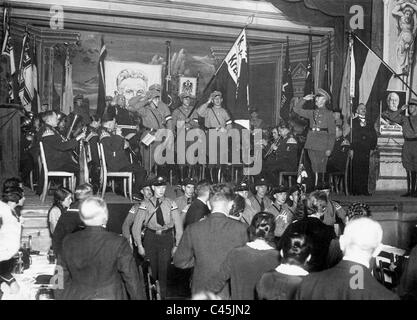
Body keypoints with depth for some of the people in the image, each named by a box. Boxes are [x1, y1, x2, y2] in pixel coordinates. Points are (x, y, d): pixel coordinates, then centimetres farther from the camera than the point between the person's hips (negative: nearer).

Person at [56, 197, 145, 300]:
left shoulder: (68, 242, -6)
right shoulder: (118, 243, -18)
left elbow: (64, 279, 4)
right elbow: (132, 280, -12)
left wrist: (61, 297, 17)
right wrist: (140, 297, -1)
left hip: (74, 296, 4)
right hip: (109, 296, -3)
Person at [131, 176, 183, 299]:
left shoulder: (171, 204, -3)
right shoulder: (146, 204, -3)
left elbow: (178, 226, 0)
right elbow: (136, 226, -2)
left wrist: (176, 245, -2)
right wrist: (139, 245, -5)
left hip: (167, 238, 0)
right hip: (150, 237, 1)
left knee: (163, 270, -3)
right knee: (151, 270, 5)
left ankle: (163, 295, 13)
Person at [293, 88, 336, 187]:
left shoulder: (329, 114, 2)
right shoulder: (312, 113, 13)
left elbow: (332, 133, -1)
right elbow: (297, 109, 16)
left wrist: (329, 148, -9)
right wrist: (304, 99, 5)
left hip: (322, 145, -4)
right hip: (311, 144, 4)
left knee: (320, 170, -3)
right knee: (314, 169, 4)